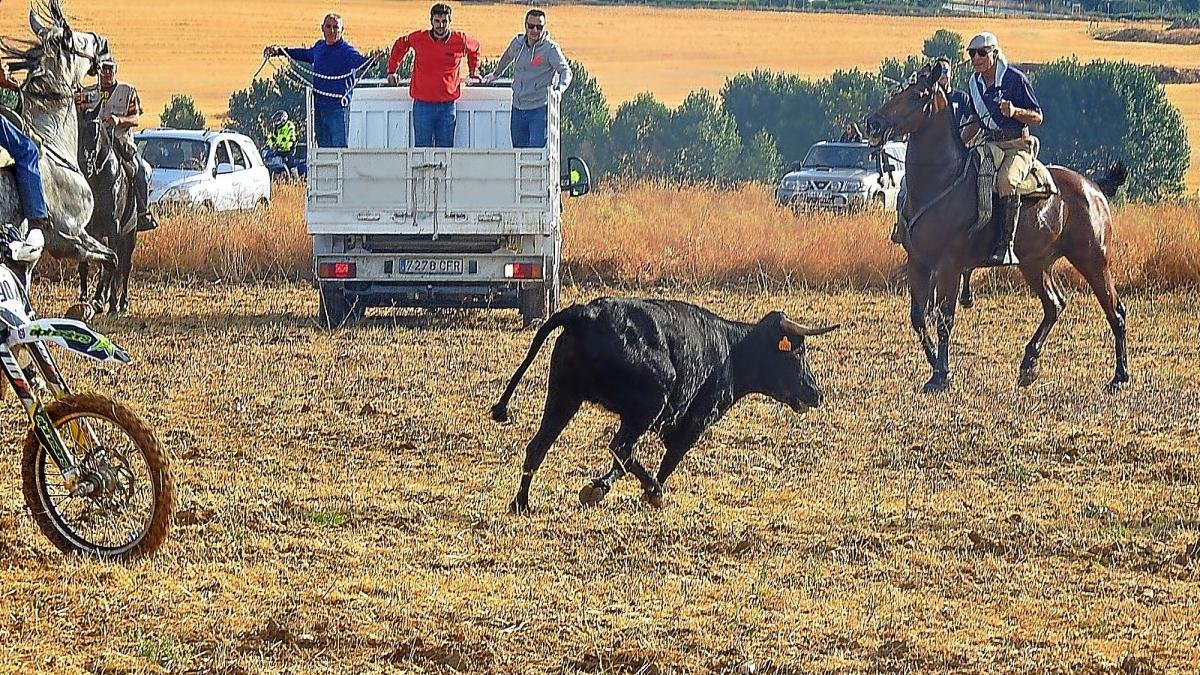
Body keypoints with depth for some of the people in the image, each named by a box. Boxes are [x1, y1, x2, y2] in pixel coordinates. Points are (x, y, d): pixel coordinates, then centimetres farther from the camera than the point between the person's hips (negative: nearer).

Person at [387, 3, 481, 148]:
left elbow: (475, 47, 21)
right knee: (423, 148, 0)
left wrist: (473, 72, 18)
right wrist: (392, 71, 16)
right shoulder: (418, 38, -4)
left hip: (447, 104, 1)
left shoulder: (460, 40, -2)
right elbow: (400, 45, 16)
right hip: (423, 103, -1)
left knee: (445, 150, 5)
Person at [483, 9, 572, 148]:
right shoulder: (517, 43, 5)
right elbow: (507, 57, 28)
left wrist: (560, 87, -35)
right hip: (518, 109, 6)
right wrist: (495, 74, 40)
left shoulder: (550, 48, -11)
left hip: (539, 109, -6)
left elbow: (565, 70, -15)